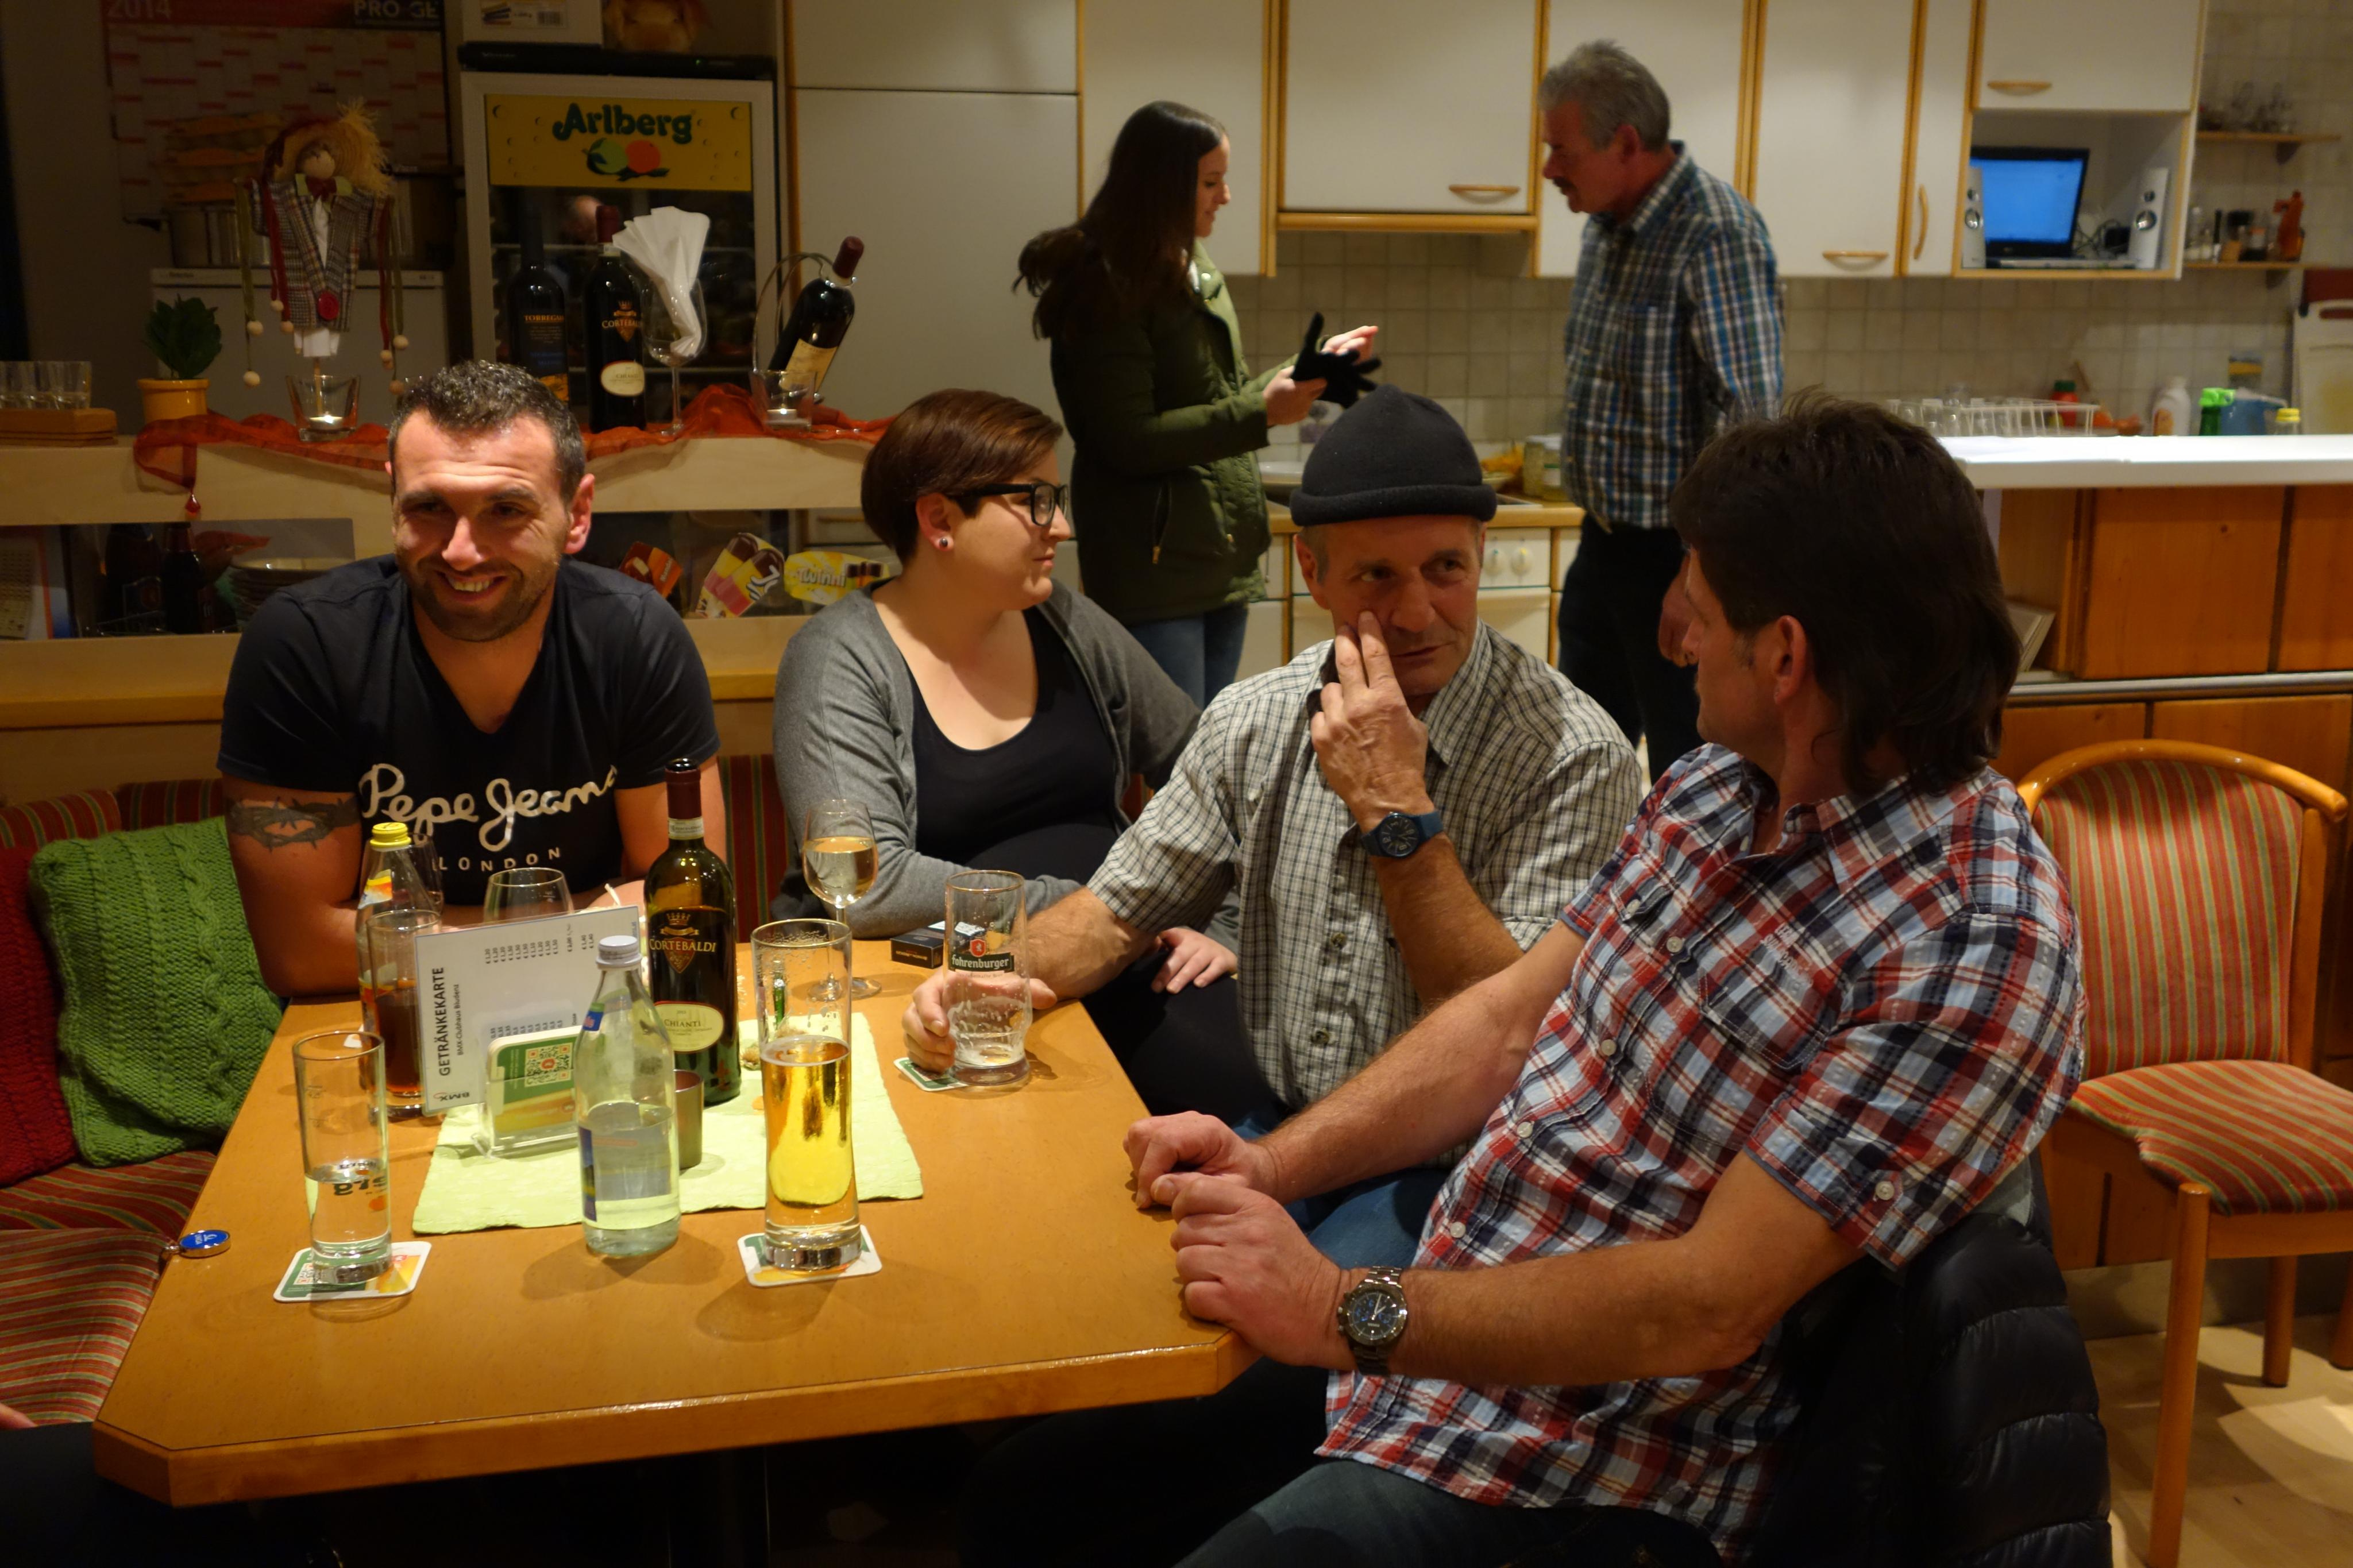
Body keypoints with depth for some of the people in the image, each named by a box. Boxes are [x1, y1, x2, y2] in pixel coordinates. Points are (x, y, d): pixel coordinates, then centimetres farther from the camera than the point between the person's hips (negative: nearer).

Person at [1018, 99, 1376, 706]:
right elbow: (1129, 440, -19)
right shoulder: (1107, 289, -12)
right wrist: (1261, 414, -20)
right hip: (1155, 567, -9)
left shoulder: (1197, 272, 15)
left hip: (1224, 559, 9)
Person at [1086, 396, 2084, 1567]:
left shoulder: (1975, 945, -25)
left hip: (1568, 1470, -7)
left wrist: (1350, 1314, -24)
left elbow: (1710, 1306, -26)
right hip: (1421, 1308, 7)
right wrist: (1274, 1164, -3)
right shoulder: (1724, 781, 1)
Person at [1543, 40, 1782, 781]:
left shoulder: (1716, 233, -19)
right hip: (1605, 545, 9)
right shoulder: (1606, 224, 8)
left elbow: (1747, 418, -24)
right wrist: (1600, 522, 18)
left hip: (1676, 554, -8)